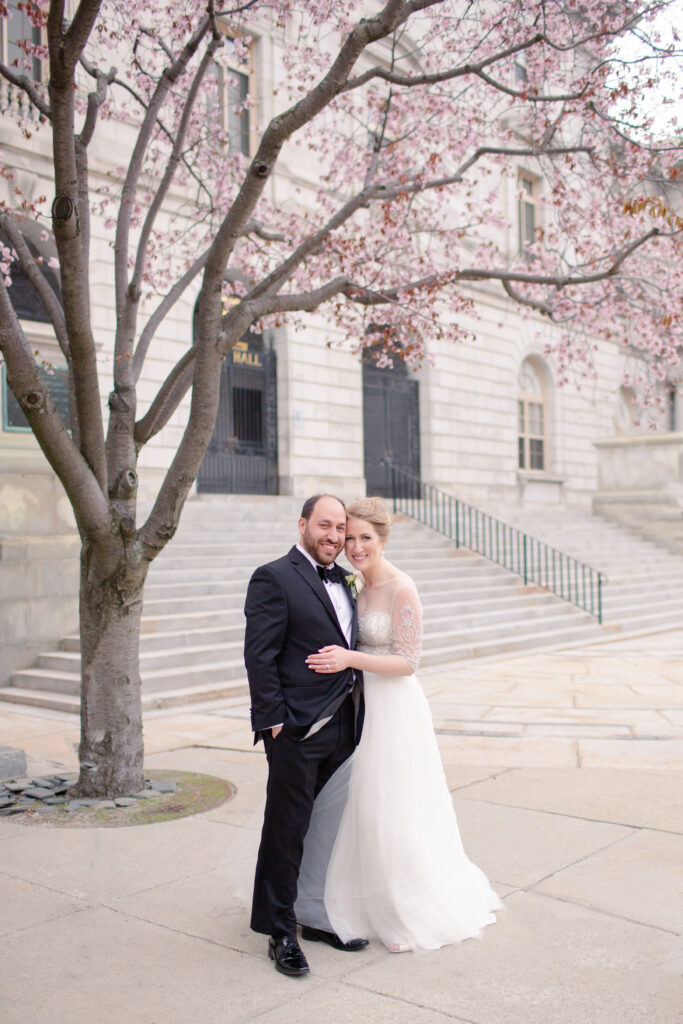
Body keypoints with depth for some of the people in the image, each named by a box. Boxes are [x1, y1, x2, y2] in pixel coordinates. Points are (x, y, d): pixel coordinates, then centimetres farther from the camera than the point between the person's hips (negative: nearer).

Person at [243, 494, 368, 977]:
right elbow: (260, 656, -13)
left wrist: (357, 715, 13)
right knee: (287, 832, 3)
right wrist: (272, 720, -15)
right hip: (298, 729, -7)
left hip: (343, 727, 7)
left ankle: (322, 917, 31)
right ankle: (281, 931, 17)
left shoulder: (343, 580, 14)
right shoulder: (275, 578, -9)